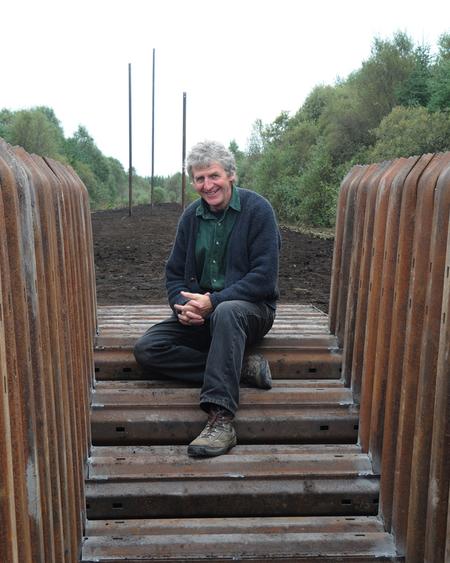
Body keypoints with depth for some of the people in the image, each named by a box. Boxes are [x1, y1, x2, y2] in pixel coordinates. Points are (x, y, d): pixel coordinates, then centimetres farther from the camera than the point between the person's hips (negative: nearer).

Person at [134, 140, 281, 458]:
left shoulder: (257, 209, -8)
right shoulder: (191, 216, 9)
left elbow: (265, 276, -15)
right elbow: (175, 273, 12)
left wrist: (214, 301, -23)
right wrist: (182, 305, -11)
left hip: (251, 309, -5)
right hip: (200, 316, 6)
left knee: (227, 312, -41)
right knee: (146, 349, -17)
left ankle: (221, 420, -43)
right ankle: (243, 367, -20)